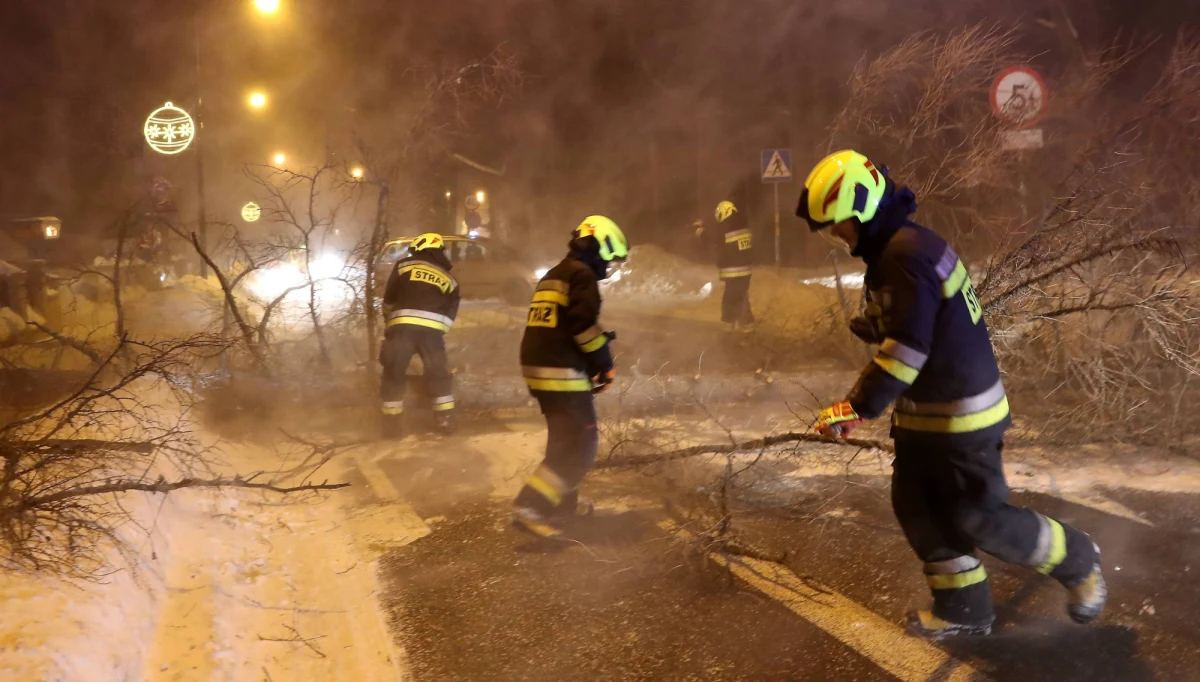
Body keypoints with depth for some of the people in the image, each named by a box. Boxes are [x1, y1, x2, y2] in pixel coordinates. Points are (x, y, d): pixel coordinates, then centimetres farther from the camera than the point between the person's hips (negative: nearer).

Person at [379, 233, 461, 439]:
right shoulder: (449, 279, 22)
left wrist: (390, 319, 33)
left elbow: (388, 300, 17)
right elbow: (450, 316, 19)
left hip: (402, 326, -2)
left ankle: (392, 425, 10)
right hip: (433, 329, 2)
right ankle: (446, 421, 16)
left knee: (394, 375, 9)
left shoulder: (403, 265, 15)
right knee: (439, 375, 16)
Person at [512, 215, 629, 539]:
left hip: (536, 367, 10)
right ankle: (530, 508, -14)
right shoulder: (583, 274, -7)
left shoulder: (552, 276, 22)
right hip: (564, 374, -10)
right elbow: (584, 323, -19)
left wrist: (594, 361, 20)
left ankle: (563, 503, 31)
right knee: (580, 447, -6)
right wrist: (605, 363, -7)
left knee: (564, 439, 23)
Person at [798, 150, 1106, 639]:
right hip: (924, 414, 10)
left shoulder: (907, 256, -25)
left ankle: (1077, 561, 24)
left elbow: (907, 349, -29)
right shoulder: (896, 250, 9)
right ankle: (963, 609, 26)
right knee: (918, 509, 13)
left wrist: (858, 408, -25)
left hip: (960, 415, -10)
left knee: (979, 519, 0)